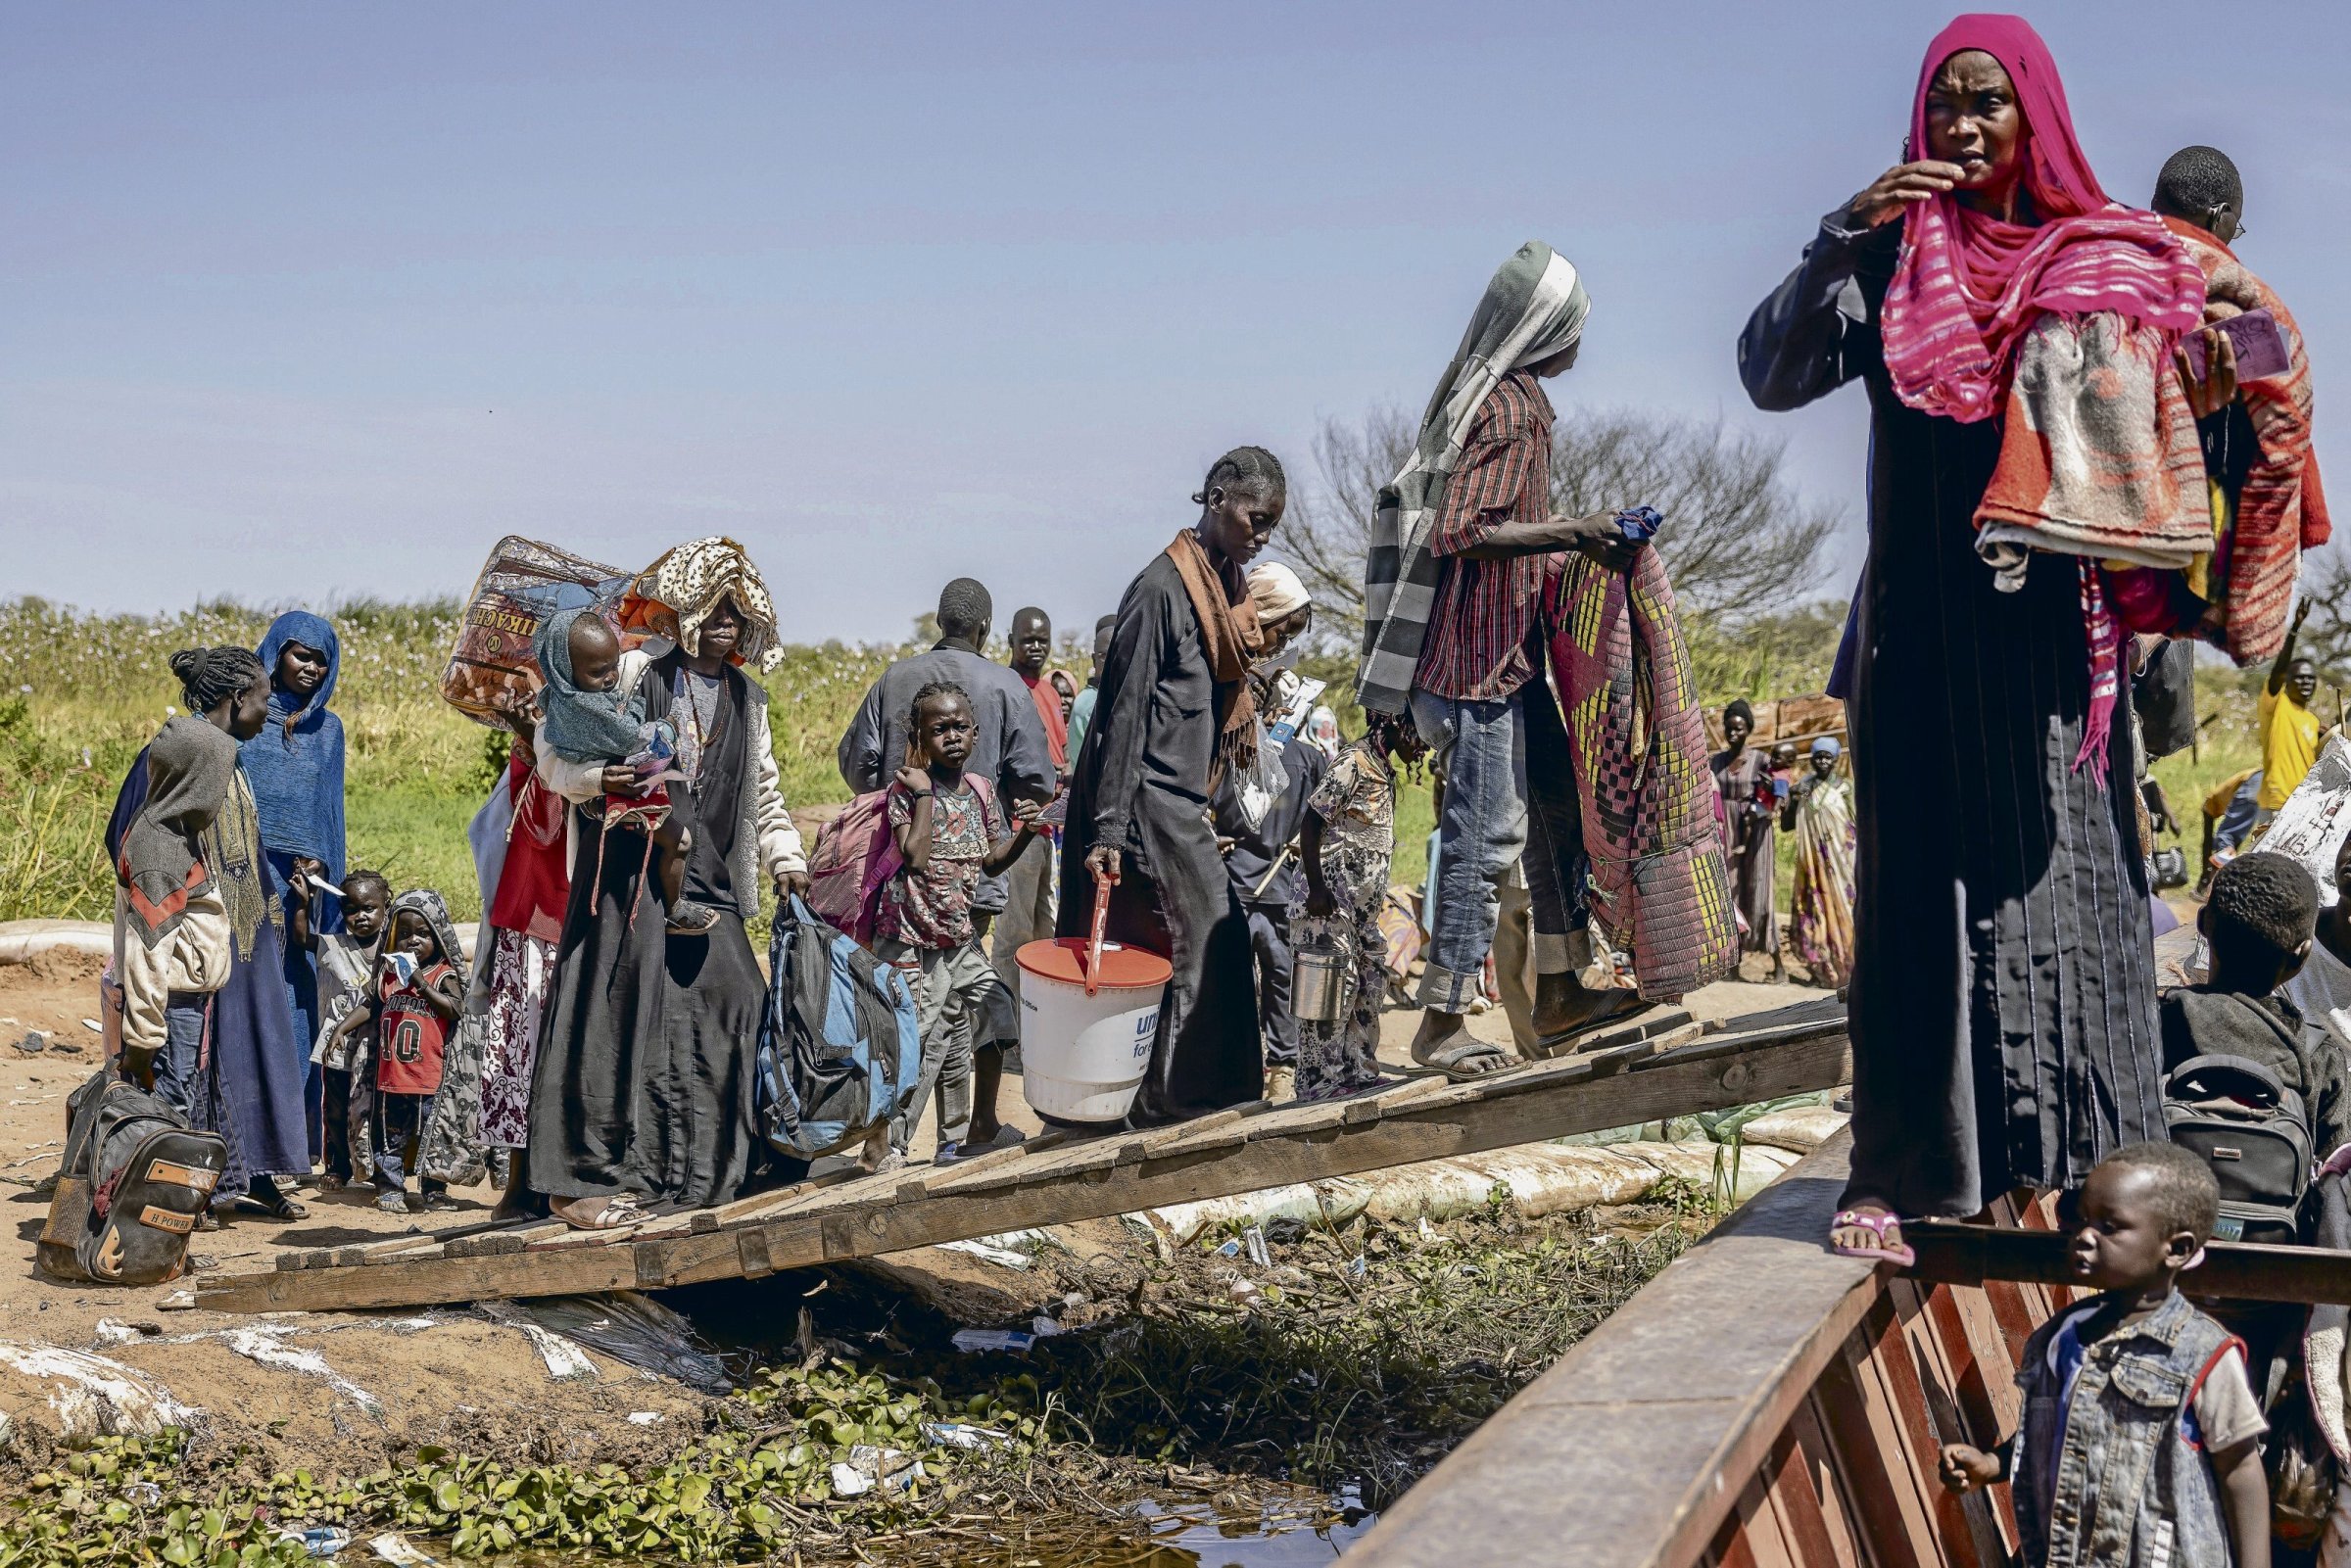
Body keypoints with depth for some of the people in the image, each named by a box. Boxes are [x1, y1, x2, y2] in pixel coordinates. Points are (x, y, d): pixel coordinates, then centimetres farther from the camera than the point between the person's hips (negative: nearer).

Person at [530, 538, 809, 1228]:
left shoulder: (748, 699, 17)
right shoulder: (634, 672, -3)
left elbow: (763, 787, 28)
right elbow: (555, 749, -5)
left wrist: (785, 858, 19)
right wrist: (599, 778, -24)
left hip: (709, 880, 6)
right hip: (629, 870, -6)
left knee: (731, 1001, 1)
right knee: (617, 1009, -10)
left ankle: (707, 1166, 14)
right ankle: (583, 1179, -6)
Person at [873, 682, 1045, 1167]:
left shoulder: (981, 789, 5)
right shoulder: (907, 788, -12)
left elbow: (991, 862, 12)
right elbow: (914, 857, -24)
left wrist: (1023, 833, -5)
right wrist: (924, 794, -22)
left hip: (960, 939, 6)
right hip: (911, 940, -6)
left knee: (956, 1047, 14)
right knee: (916, 1048, -9)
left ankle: (952, 1144, 26)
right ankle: (887, 1149, 2)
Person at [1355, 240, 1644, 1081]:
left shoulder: (1507, 396, 16)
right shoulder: (1511, 403, -14)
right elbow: (1459, 532, -23)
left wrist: (1575, 546, 23)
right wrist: (1567, 534, -23)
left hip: (1508, 649, 11)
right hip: (1480, 652, -11)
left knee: (1559, 807, 14)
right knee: (1488, 831, -9)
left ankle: (1558, 993, 19)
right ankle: (1441, 1025, -4)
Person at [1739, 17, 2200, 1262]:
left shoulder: (2109, 264, 7)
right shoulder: (1895, 260, 4)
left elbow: (2145, 451, 9)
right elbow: (1769, 373, -8)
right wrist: (1842, 237, -19)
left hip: (2054, 635, 1)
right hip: (1922, 634, -1)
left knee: (2061, 879, 1)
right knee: (1922, 889, -1)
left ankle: (2077, 1163, 8)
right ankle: (1904, 1175, 1)